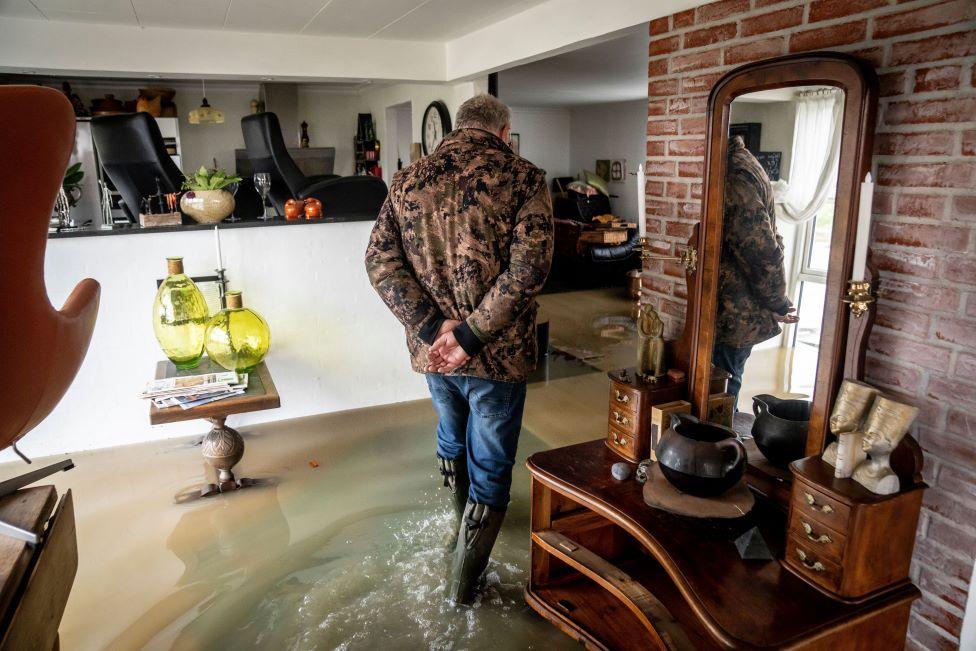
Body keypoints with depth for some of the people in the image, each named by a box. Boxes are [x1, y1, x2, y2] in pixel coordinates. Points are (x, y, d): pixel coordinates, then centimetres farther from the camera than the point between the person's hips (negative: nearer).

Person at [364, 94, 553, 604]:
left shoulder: (409, 180, 4)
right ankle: (463, 580, 25)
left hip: (432, 348, 5)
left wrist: (433, 326, -11)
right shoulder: (523, 179, -8)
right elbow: (528, 267, -21)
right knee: (489, 463, 12)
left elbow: (380, 259, -5)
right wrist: (470, 335, -19)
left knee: (451, 434, 30)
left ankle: (462, 518, 55)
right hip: (498, 352, -4)